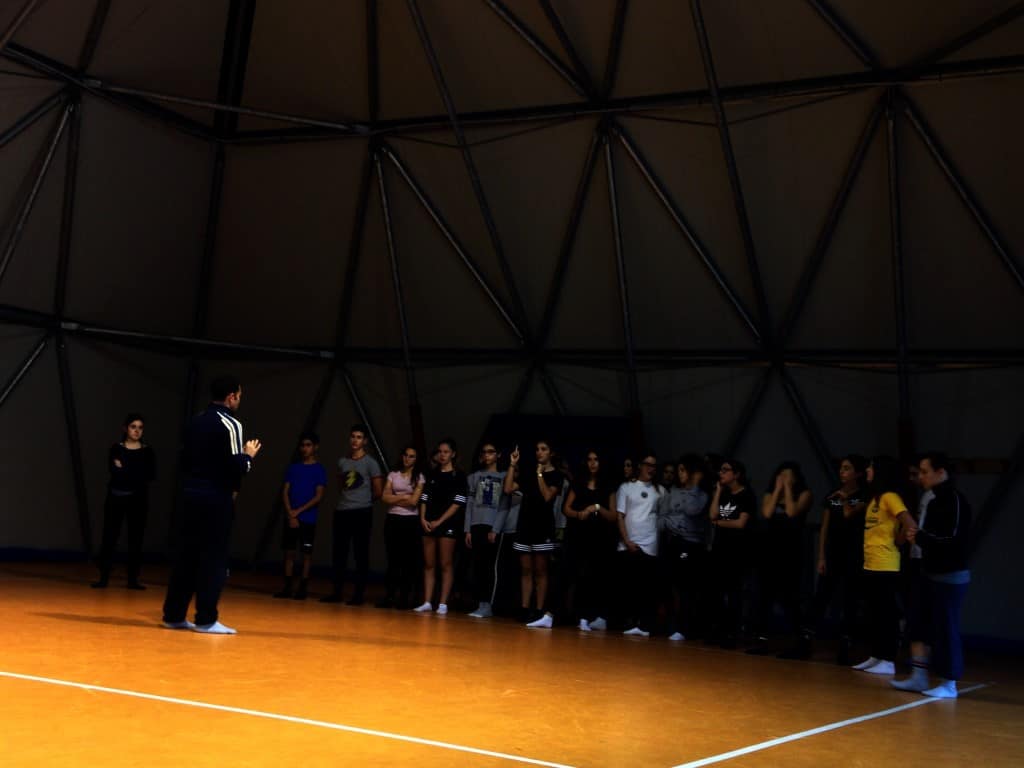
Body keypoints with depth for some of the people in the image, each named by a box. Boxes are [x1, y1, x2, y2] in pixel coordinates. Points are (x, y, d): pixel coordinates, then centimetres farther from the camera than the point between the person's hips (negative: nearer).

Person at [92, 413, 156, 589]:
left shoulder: (147, 452, 5)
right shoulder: (116, 449, 2)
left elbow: (151, 476, -7)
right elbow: (113, 471, -12)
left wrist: (125, 470, -11)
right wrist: (138, 475, -16)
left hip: (138, 499, 1)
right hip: (116, 497, -1)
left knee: (135, 538, 1)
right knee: (110, 536, -2)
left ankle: (133, 579, 7)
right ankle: (104, 577, 3)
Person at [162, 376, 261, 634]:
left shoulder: (195, 422, 13)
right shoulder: (230, 424, -11)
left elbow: (185, 461, 16)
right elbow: (236, 467, -16)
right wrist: (249, 455, 2)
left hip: (191, 493, 7)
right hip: (216, 498, -7)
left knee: (185, 555, 10)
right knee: (213, 559, -1)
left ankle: (173, 615, 13)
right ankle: (206, 620, 1)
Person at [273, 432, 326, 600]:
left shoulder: (319, 469, 0)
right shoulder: (293, 468, 10)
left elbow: (319, 496, -6)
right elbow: (285, 492, 6)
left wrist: (298, 511, -12)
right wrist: (290, 514, -7)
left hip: (308, 519, -3)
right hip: (290, 517, 3)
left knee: (306, 553, -1)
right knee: (289, 552, 4)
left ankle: (303, 588, 3)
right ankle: (287, 587, 9)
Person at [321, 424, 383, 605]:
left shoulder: (370, 463, -3)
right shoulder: (342, 461, 11)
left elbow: (378, 491, -1)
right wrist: (348, 498, 13)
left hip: (361, 513, -5)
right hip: (341, 512, 5)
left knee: (360, 554, -2)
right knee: (338, 553, 5)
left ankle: (359, 594, 1)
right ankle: (336, 592, 13)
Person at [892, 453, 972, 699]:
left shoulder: (955, 500, -17)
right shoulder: (935, 501, 11)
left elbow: (955, 541, -22)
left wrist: (920, 538, -15)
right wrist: (916, 536, -4)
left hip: (949, 576, -9)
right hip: (929, 572, 9)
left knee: (945, 629, -2)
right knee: (920, 624, 8)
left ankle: (949, 684, 9)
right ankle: (919, 677, 15)